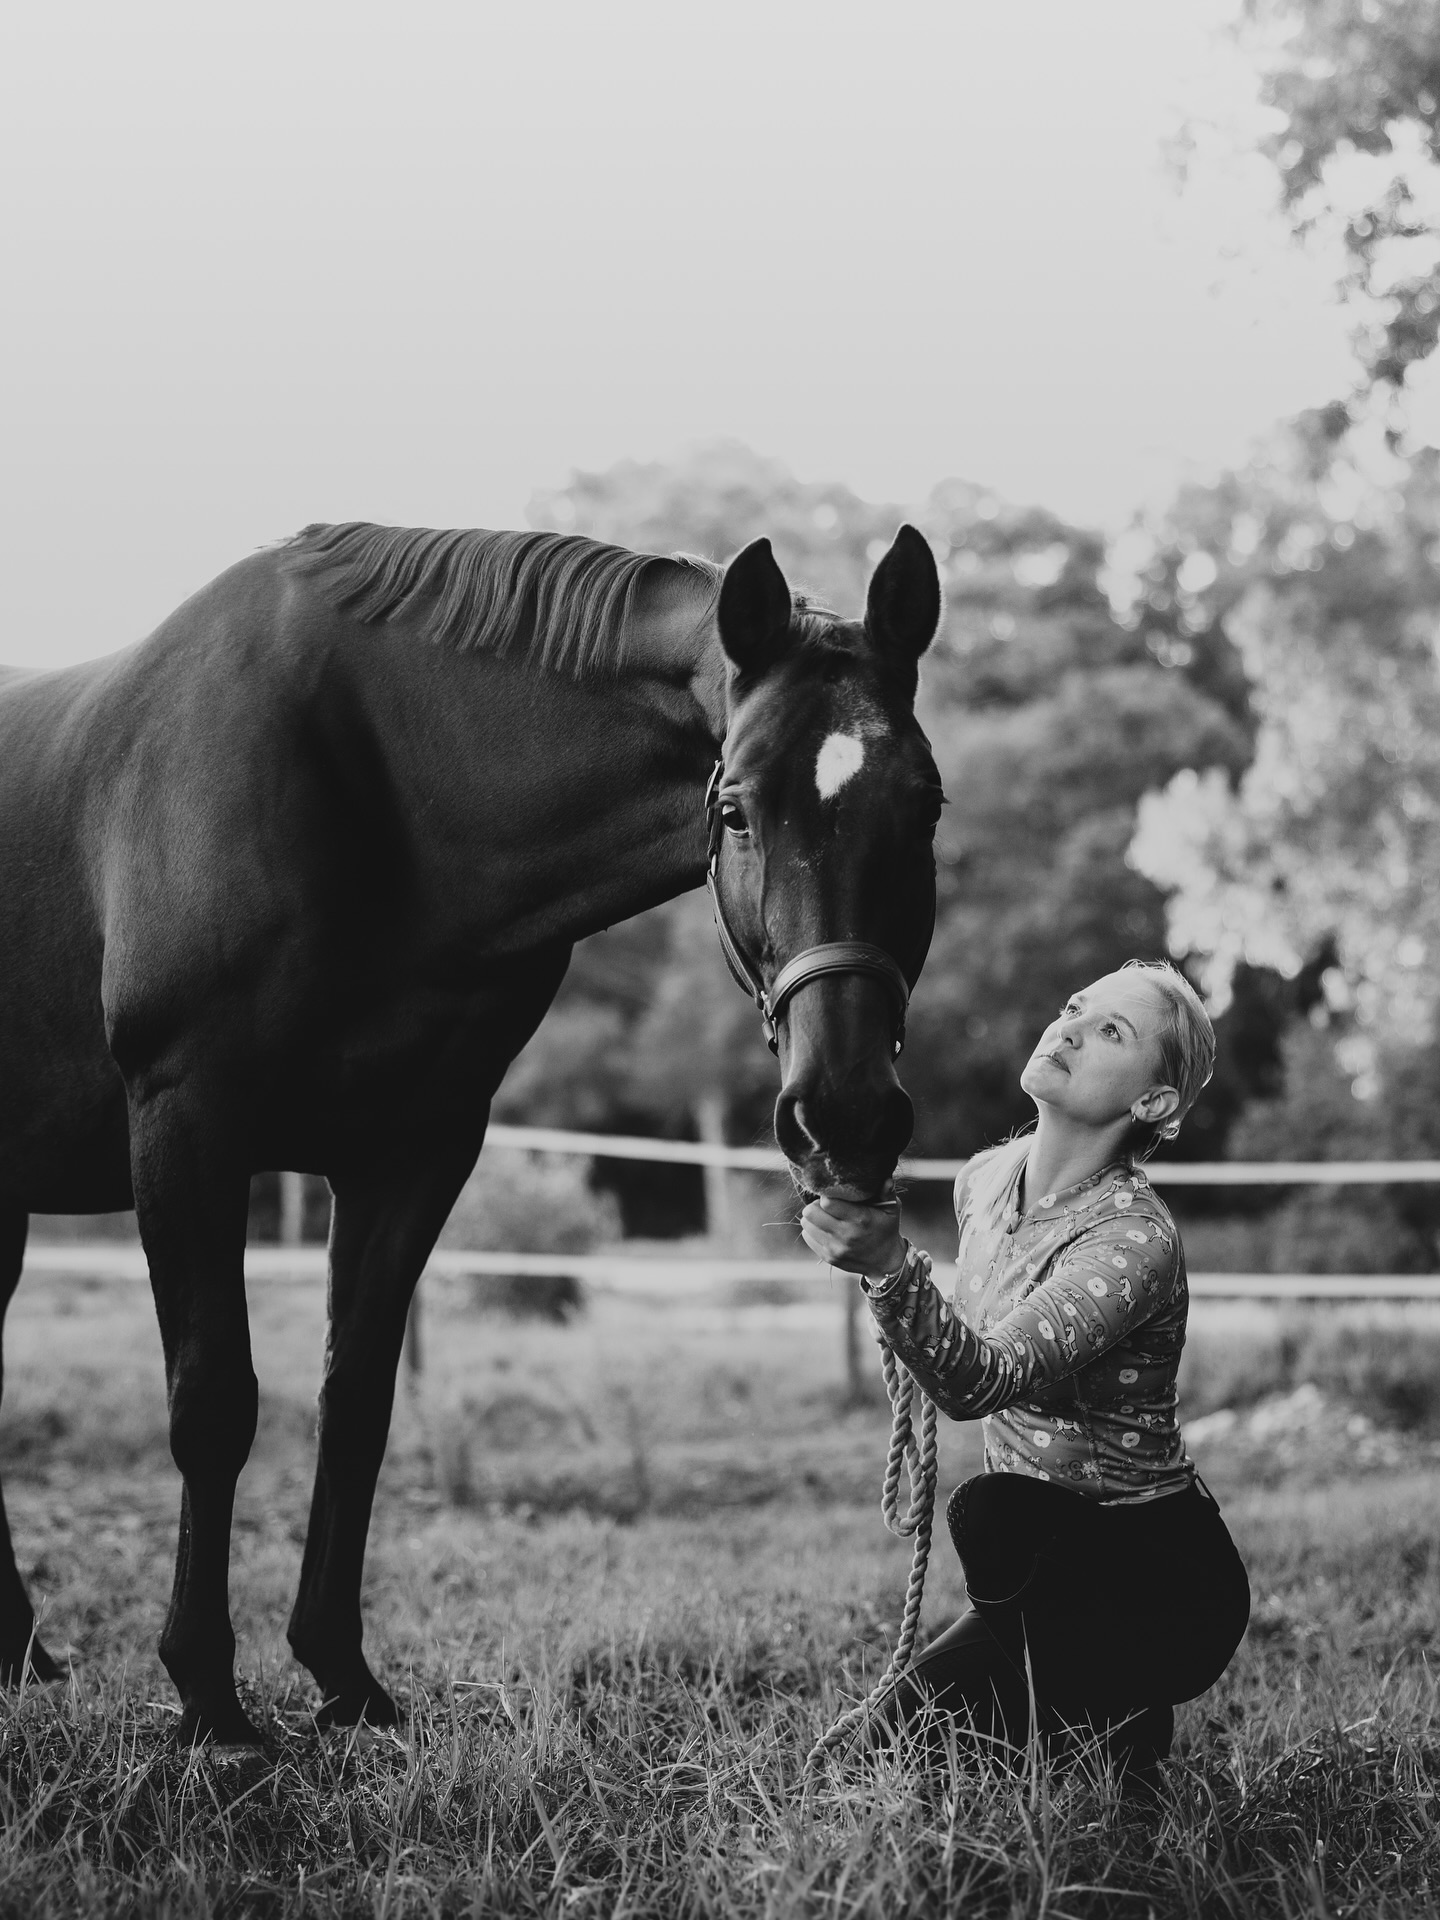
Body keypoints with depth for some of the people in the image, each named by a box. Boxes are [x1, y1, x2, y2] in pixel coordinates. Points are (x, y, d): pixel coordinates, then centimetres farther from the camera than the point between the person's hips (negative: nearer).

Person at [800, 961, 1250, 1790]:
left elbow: (985, 1380, -41)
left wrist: (891, 1267, -55)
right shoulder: (984, 1179, 1)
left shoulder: (1136, 1238, -25)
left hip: (1165, 1582, -7)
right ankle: (1118, 1720, 19)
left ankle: (1123, 1733, -4)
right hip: (1042, 1554, 7)